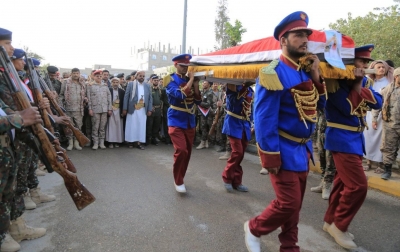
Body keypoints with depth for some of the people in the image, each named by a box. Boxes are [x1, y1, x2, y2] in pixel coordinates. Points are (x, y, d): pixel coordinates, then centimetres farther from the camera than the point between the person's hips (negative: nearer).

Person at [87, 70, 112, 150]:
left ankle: (101, 143, 12)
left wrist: (109, 108, 6)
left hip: (104, 109, 2)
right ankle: (95, 143, 6)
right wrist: (90, 109, -4)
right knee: (95, 127, -1)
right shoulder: (90, 85, 5)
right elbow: (89, 98, 3)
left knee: (103, 127, 5)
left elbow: (109, 96, 11)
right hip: (95, 109, -2)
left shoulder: (105, 85, 12)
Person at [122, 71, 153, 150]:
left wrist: (149, 110, 0)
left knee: (141, 126, 3)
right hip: (132, 108, -2)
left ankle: (139, 142, 8)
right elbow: (126, 96, -1)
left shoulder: (147, 86, 10)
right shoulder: (131, 84, 3)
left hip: (143, 109, 2)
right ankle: (130, 142, 13)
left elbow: (150, 98, 9)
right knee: (131, 125, 3)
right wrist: (125, 109, -7)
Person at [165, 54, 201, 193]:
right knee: (181, 150, -17)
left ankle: (180, 178, 27)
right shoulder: (171, 79, -7)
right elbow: (180, 95, -25)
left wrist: (195, 84, -8)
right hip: (176, 121, -6)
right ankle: (178, 181, 0)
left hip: (190, 121, 6)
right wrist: (191, 80, -18)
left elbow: (198, 101, 2)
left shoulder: (190, 80, 9)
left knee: (187, 152, 10)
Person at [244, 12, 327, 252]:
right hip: (285, 150, -8)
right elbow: (264, 119, -21)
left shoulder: (305, 71, 8)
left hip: (303, 148, 8)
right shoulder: (273, 73, -17)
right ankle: (254, 228, 22)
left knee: (295, 203, 15)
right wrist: (271, 157, -21)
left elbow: (319, 106, 12)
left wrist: (315, 75, -1)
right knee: (288, 202, -3)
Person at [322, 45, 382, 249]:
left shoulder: (361, 81, 10)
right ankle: (339, 225, 6)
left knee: (343, 182, 14)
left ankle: (330, 221, 26)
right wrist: (356, 84, -19)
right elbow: (349, 108, -20)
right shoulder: (336, 81, -12)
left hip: (355, 138, 9)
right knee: (358, 186, -10)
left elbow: (378, 102, 1)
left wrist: (361, 87, -14)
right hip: (342, 139, -9)